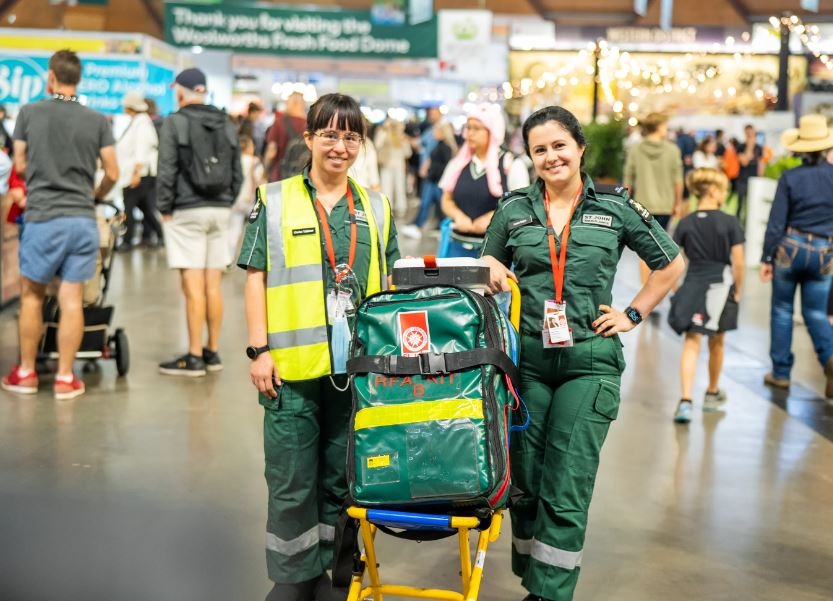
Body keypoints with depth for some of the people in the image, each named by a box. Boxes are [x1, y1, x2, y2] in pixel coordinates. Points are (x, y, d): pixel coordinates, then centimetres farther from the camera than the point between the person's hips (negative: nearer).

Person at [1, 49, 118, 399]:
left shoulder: (29, 113, 0)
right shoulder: (97, 121, 2)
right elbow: (112, 174, 4)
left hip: (43, 217, -1)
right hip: (83, 219, 1)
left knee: (32, 295, 13)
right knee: (71, 299, 4)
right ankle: (65, 378, 8)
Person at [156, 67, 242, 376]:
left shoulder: (174, 122, -5)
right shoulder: (226, 124, 11)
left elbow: (167, 171, -10)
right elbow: (237, 173, 11)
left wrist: (165, 208, -1)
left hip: (186, 212, -5)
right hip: (220, 210, 6)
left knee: (194, 287, -5)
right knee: (213, 286, 9)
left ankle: (194, 357, -1)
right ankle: (213, 352, 16)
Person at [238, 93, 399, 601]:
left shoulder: (376, 208, 10)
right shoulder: (276, 201, 2)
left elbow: (389, 284, 13)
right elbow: (257, 277, 0)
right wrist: (260, 349, -6)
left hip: (358, 366, 3)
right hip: (294, 366, -2)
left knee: (342, 478, 13)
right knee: (292, 482, 5)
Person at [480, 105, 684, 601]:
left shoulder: (615, 207, 2)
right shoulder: (513, 210, 6)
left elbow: (671, 265, 12)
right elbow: (487, 269, 20)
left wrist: (634, 314, 5)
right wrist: (491, 271, -3)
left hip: (589, 362, -2)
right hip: (527, 360, 2)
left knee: (566, 491, -5)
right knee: (526, 482, 8)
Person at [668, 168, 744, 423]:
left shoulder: (685, 223, 0)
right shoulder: (730, 223, -8)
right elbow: (738, 262, -9)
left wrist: (676, 290, 10)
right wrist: (737, 290, 3)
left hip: (692, 286, 1)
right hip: (720, 286, -1)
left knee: (691, 344, 0)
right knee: (716, 343, 16)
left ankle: (685, 400, -14)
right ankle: (712, 394, 35)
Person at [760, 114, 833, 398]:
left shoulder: (790, 177, -9)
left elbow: (776, 223, -8)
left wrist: (766, 258, -2)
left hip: (790, 247, -2)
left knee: (782, 310, 11)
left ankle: (781, 372, 16)